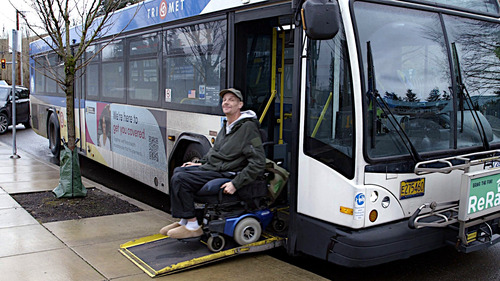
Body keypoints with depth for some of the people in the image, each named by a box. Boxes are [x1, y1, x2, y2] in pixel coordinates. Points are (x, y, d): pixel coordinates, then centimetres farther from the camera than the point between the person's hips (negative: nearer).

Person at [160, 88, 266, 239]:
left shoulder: (248, 128, -16)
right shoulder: (226, 125, 14)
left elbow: (258, 163, -21)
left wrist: (235, 184, -24)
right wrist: (201, 163, 18)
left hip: (225, 174, -10)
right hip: (211, 166, 10)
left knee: (180, 180, -18)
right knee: (178, 171, 12)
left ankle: (192, 226, -7)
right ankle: (184, 220, 14)